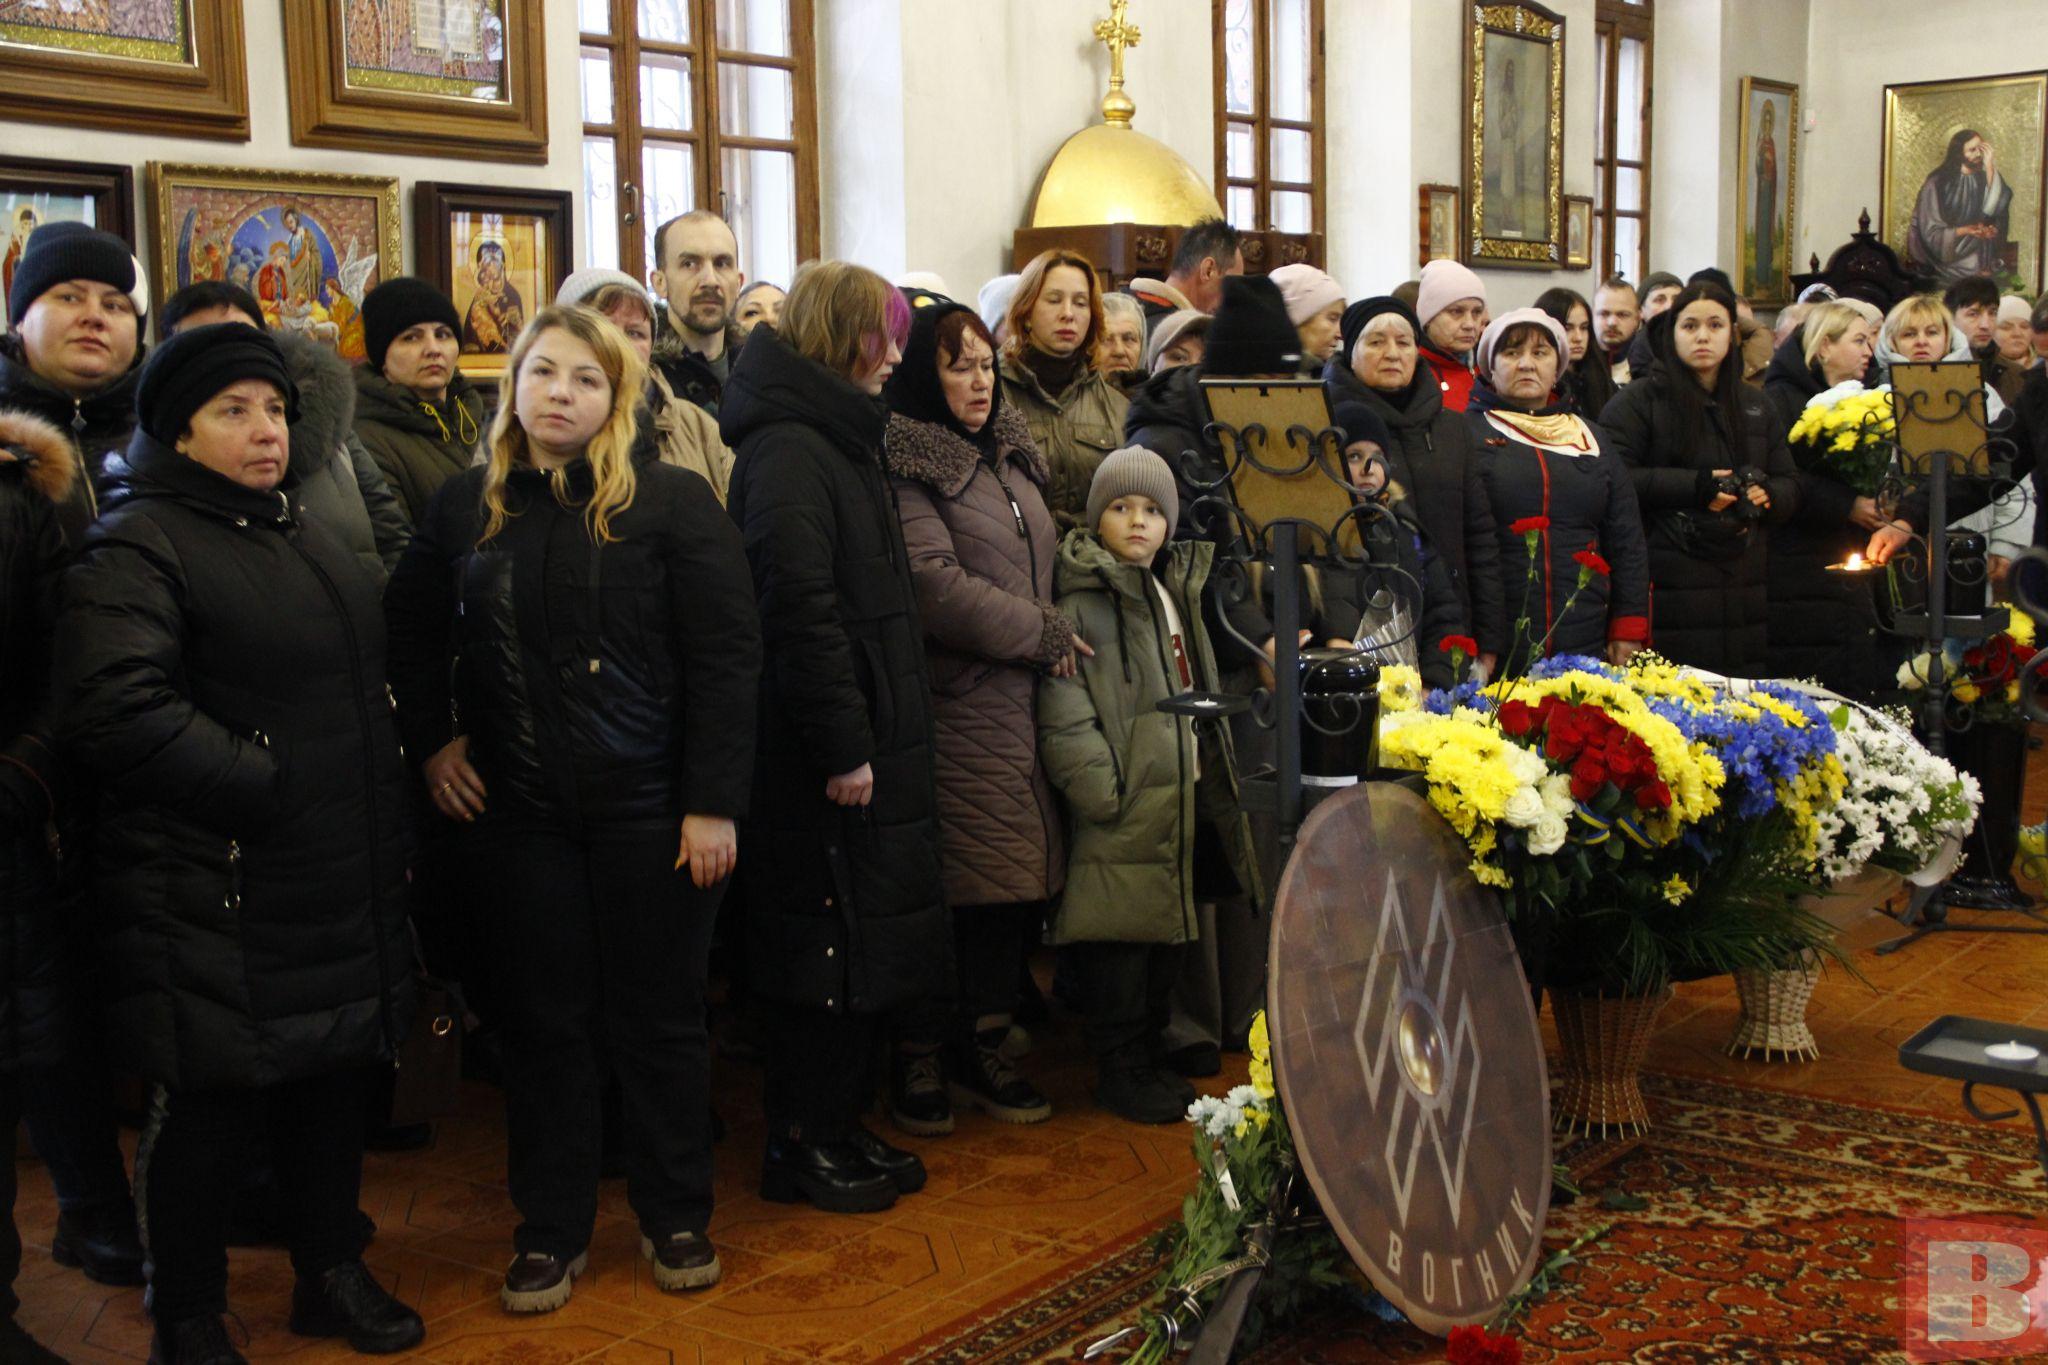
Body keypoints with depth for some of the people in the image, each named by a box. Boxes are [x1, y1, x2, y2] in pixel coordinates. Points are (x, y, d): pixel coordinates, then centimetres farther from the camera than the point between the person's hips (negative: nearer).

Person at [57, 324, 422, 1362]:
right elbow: (119, 711, -26)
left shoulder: (301, 534, 16)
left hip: (342, 887, 8)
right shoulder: (137, 546, -11)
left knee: (338, 1082, 17)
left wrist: (378, 826, 15)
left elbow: (365, 677, 27)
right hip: (213, 902, -8)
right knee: (203, 1110, 5)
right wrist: (268, 781, -21)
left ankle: (331, 1274, 36)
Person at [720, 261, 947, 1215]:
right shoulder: (786, 450, -15)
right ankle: (801, 1145, 12)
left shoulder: (837, 440, 18)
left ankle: (837, 1126, 26)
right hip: (827, 753, -10)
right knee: (831, 949, -1)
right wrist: (842, 746, -22)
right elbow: (801, 609, -23)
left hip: (872, 743, 10)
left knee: (870, 945, 14)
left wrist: (878, 738, 17)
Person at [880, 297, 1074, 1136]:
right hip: (953, 708, -8)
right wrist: (1042, 634, -10)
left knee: (1016, 878, 9)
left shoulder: (1010, 454, 18)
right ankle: (916, 1060, 11)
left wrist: (1050, 633, 11)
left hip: (1021, 699, 8)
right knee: (945, 886, -3)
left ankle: (981, 1046, 21)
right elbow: (931, 582, -18)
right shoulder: (904, 460, -8)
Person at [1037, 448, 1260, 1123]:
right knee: (1123, 943, -2)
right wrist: (1107, 794, -20)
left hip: (1186, 797, 8)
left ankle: (1148, 1059, 27)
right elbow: (1063, 720, -18)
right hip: (1127, 805, -8)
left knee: (1170, 937, 14)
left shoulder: (1177, 590, 16)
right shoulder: (1081, 604, -11)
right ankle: (1120, 1071, 11)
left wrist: (1212, 779, 17)